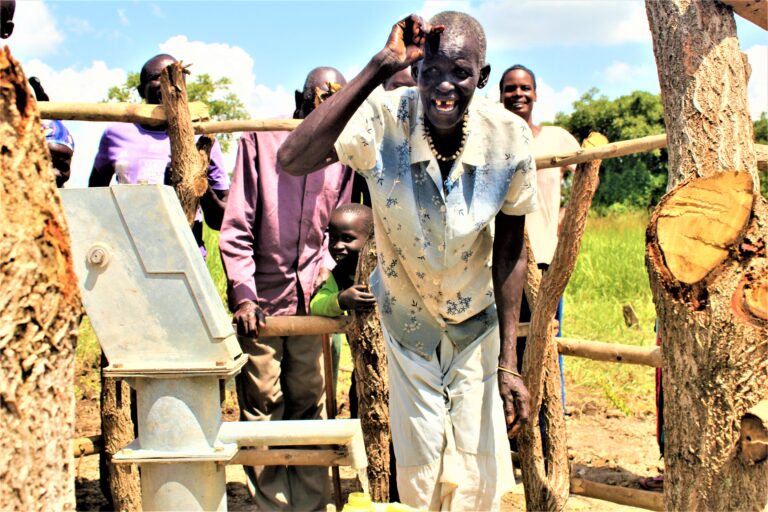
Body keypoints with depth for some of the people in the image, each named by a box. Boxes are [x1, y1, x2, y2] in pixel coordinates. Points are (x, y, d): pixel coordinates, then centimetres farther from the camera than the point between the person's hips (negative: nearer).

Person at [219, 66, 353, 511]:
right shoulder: (260, 139, -3)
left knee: (310, 403, 6)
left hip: (311, 298, 3)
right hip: (262, 297, -2)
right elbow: (236, 226, -5)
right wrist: (243, 294, -13)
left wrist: (327, 273, -3)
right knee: (262, 406, 2)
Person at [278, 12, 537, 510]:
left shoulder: (509, 138, -22)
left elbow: (510, 248, -10)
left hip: (477, 321, 1)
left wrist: (509, 363, -9)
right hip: (408, 319, -1)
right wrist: (381, 66, -44)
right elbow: (292, 161, -45)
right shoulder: (385, 121, -27)